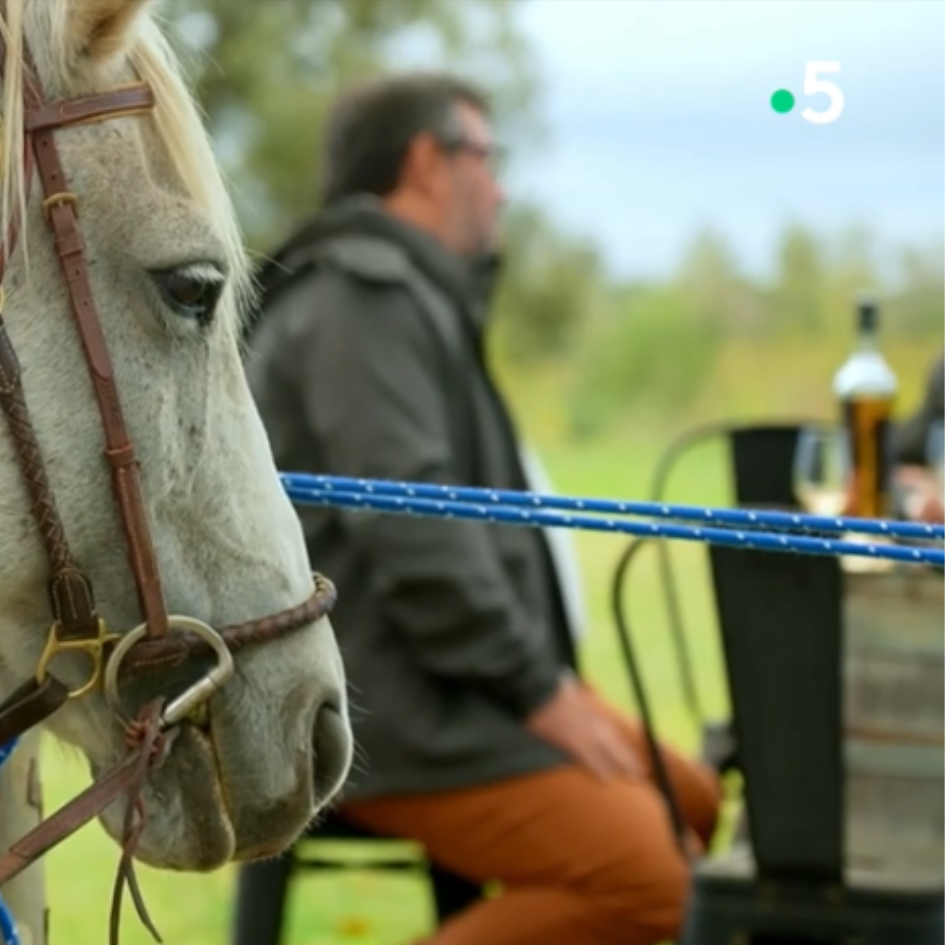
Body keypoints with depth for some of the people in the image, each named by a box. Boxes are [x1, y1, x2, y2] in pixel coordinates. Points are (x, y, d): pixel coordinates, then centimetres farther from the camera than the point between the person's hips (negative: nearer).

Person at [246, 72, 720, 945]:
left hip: (438, 689, 11)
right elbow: (406, 525, -24)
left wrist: (544, 679, 14)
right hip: (391, 719, -11)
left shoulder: (405, 296, 21)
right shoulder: (362, 299, -14)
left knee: (693, 808, 11)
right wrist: (537, 688, -18)